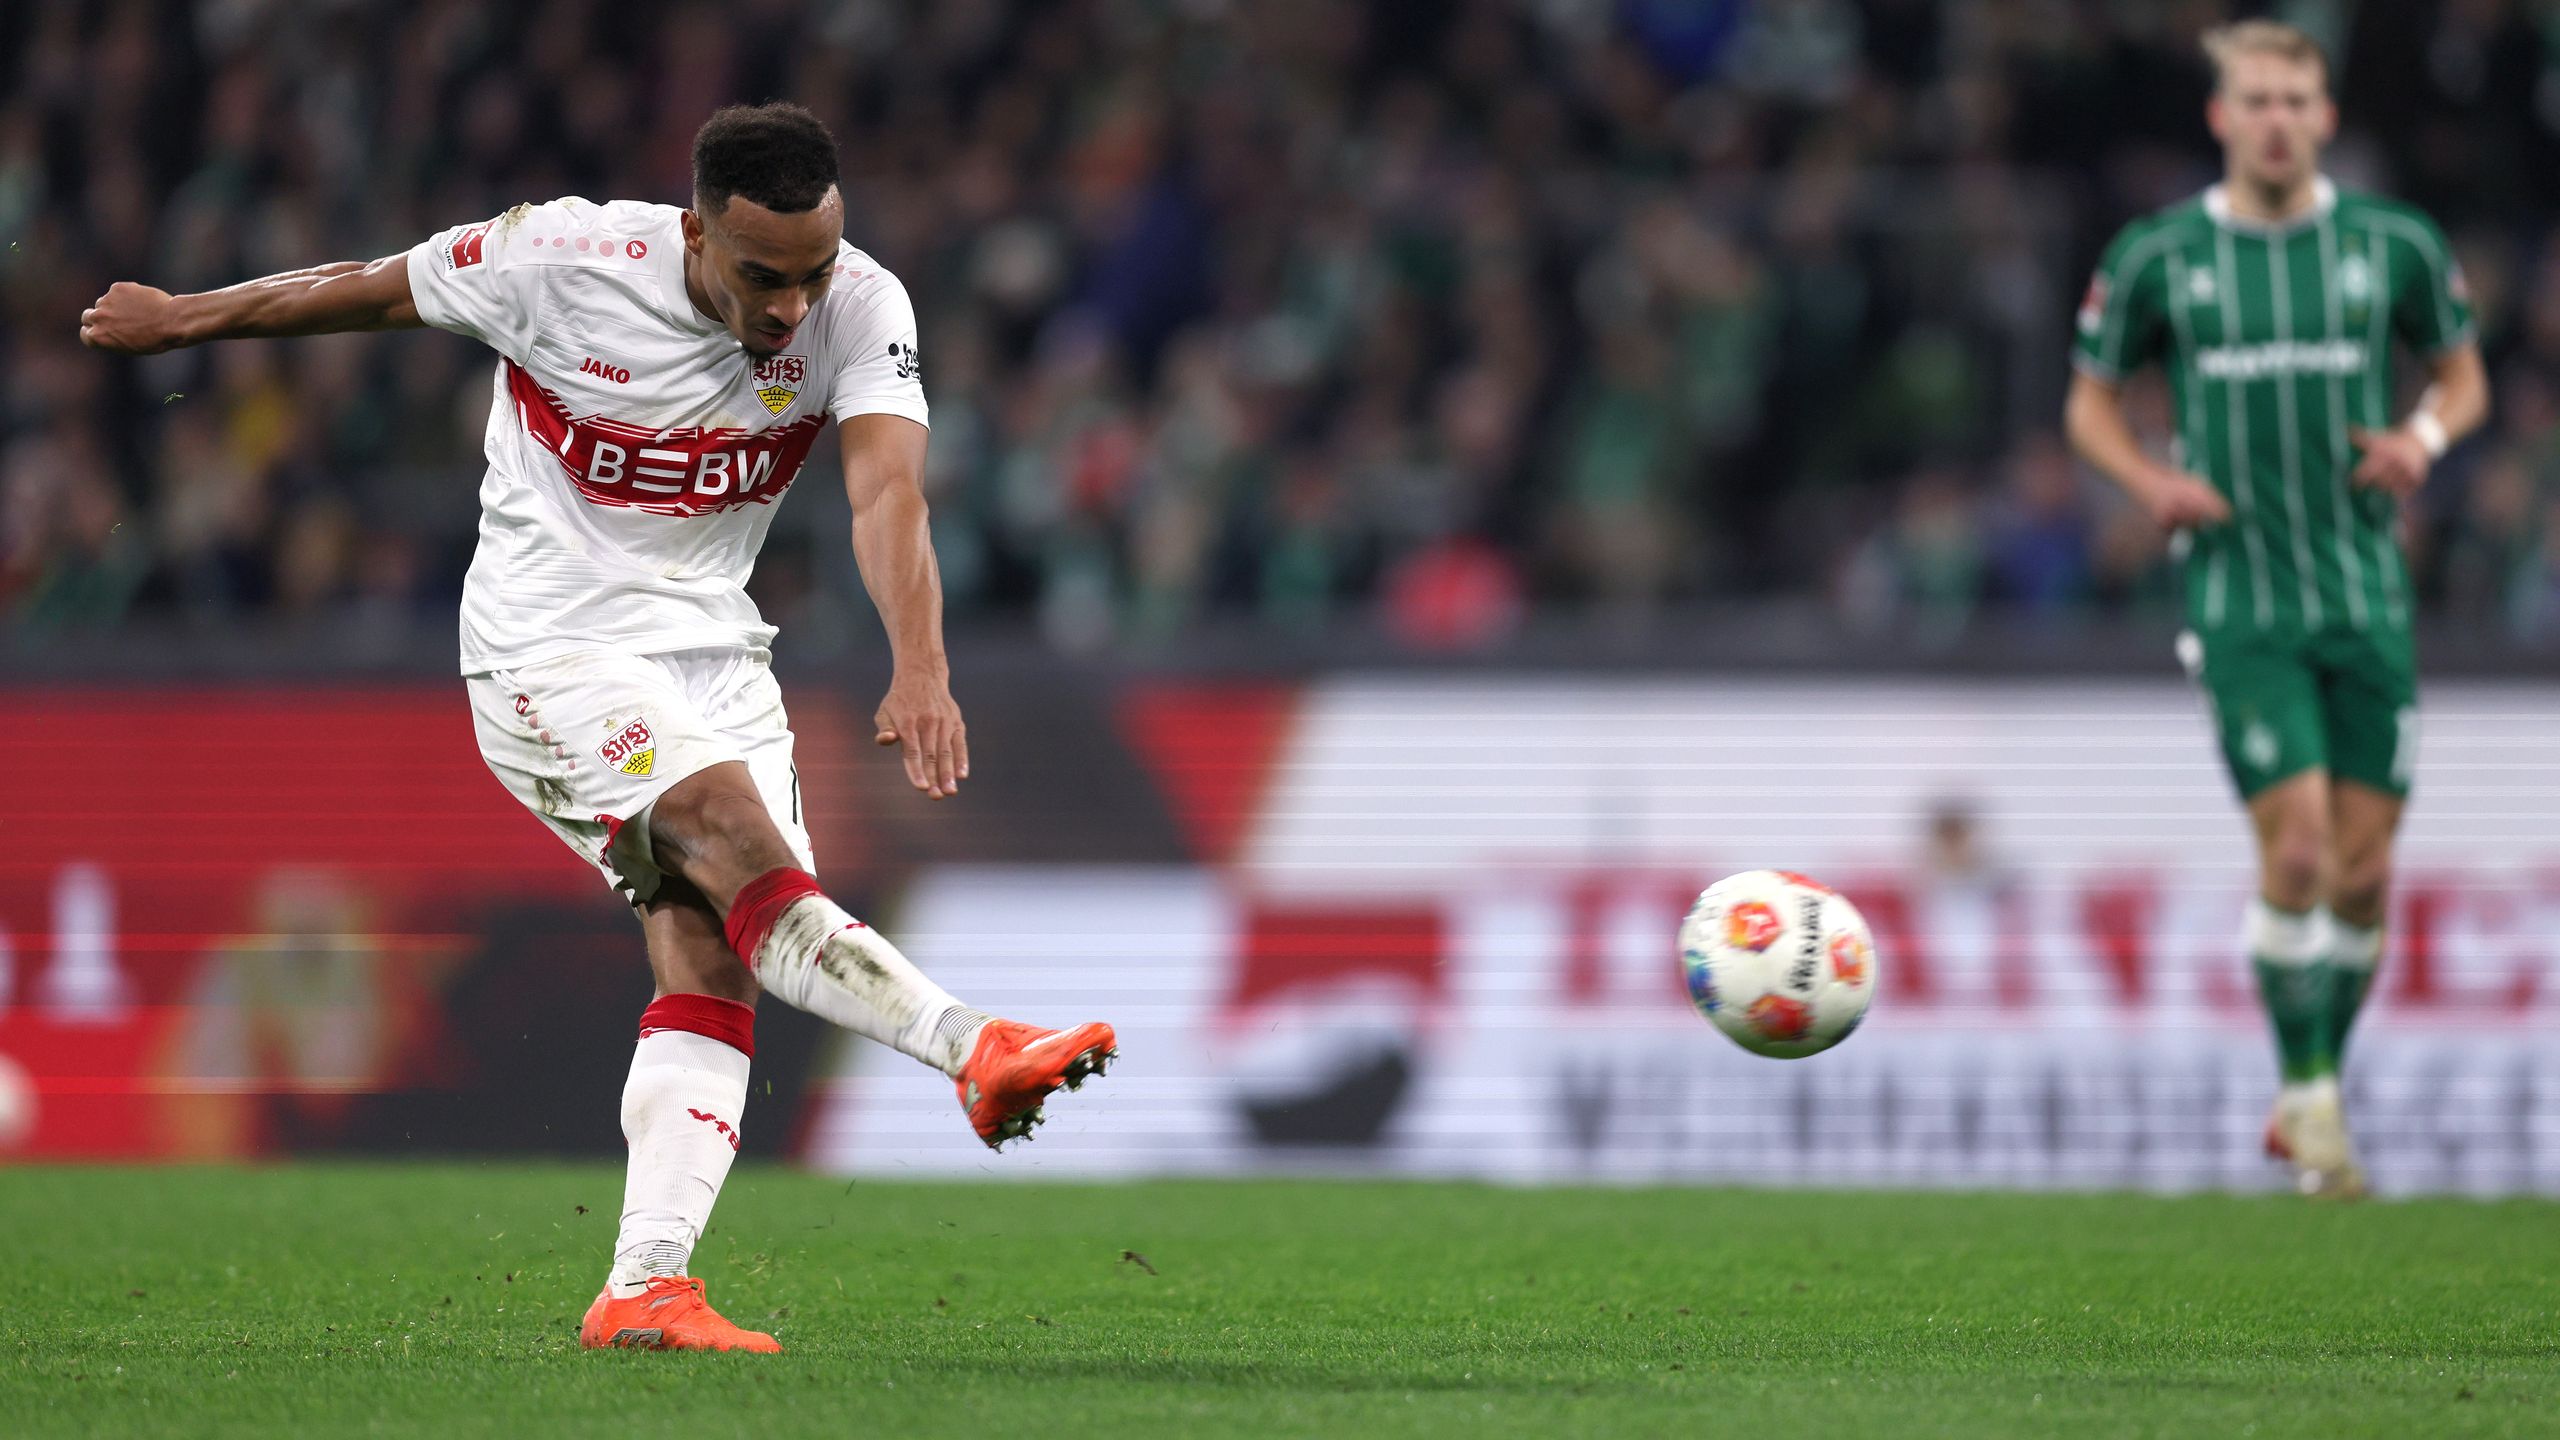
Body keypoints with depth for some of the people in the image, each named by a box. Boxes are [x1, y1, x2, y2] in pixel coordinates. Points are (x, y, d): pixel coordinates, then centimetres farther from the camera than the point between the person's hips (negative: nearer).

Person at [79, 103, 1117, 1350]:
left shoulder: (861, 309, -11)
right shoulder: (565, 261, -18)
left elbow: (886, 490, -25)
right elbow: (368, 293, -2)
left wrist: (920, 668, -42)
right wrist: (178, 321, 12)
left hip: (710, 645, 4)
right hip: (552, 647, -4)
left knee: (710, 962, -9)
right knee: (740, 845, -27)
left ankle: (642, 1291, -12)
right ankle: (976, 1054, -39)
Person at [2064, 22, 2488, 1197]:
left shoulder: (2395, 245, 3)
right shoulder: (2155, 257, 0)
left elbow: (2463, 376, 16)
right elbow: (2091, 402, 11)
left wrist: (2425, 435, -6)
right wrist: (2150, 479, -9)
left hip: (2369, 598, 2)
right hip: (2241, 602, -2)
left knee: (2364, 869, 2)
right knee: (2297, 849, -14)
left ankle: (2316, 1095, 18)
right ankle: (2307, 1091, 0)